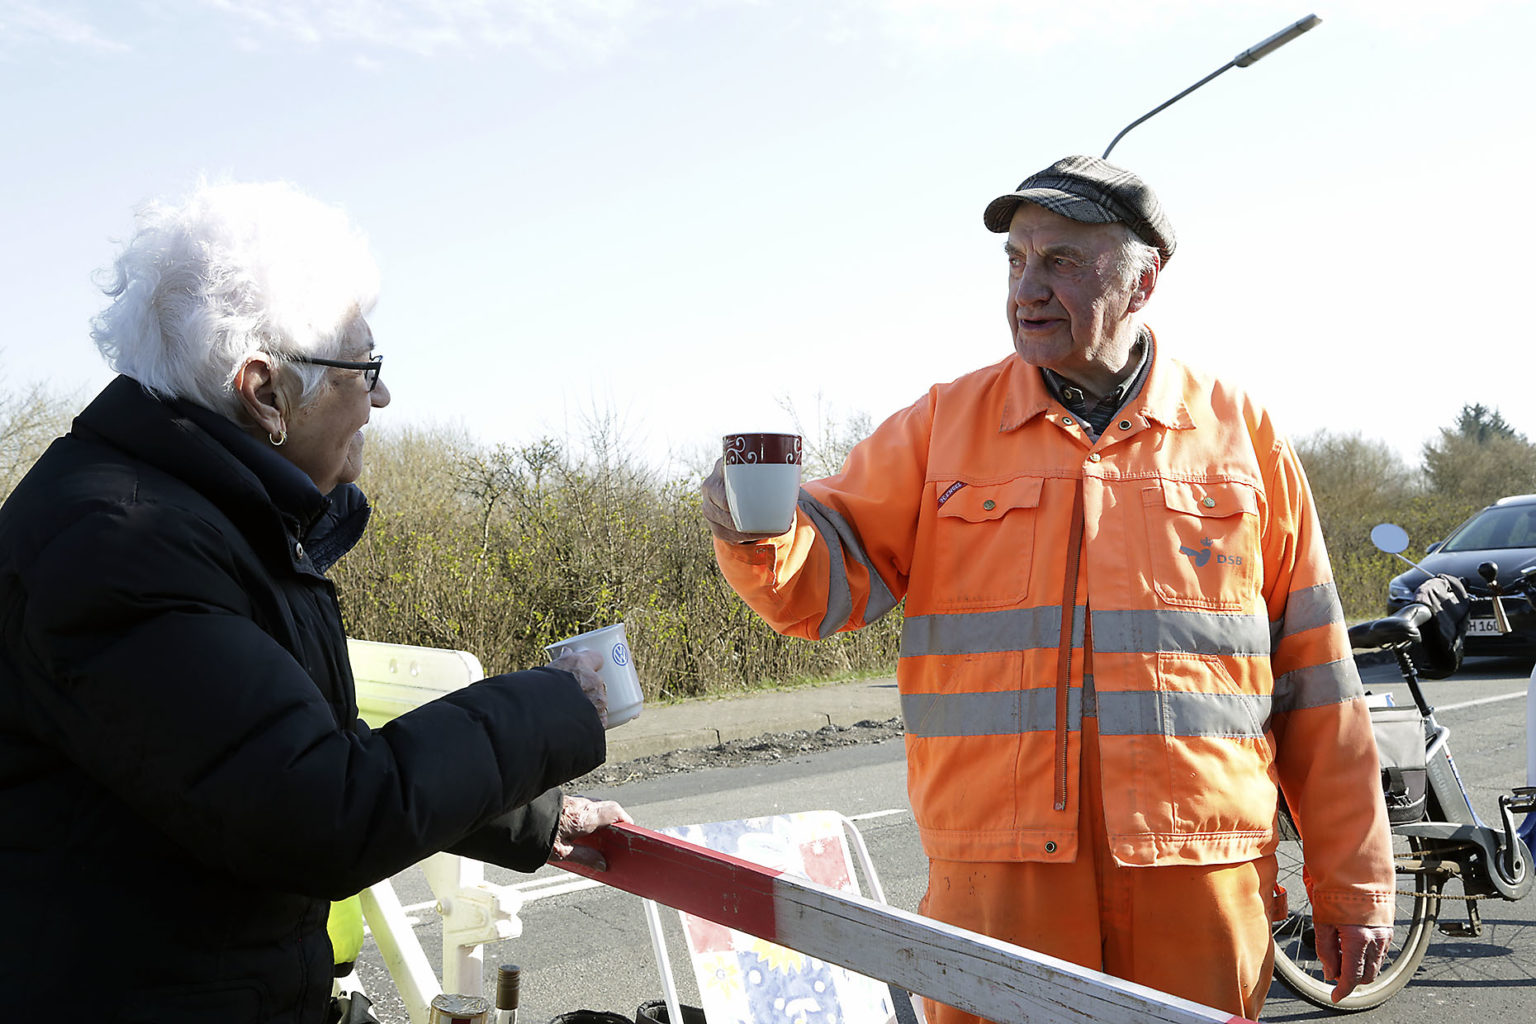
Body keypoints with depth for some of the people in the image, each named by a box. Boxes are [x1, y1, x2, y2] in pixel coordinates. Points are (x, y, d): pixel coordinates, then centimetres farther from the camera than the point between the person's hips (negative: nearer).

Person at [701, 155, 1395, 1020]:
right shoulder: (944, 424, 7)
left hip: (1198, 874, 0)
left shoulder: (1240, 433, 7)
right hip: (997, 877, 0)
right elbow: (829, 572, 1)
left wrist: (1354, 884, 8)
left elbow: (1314, 683, 8)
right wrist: (761, 537, -23)